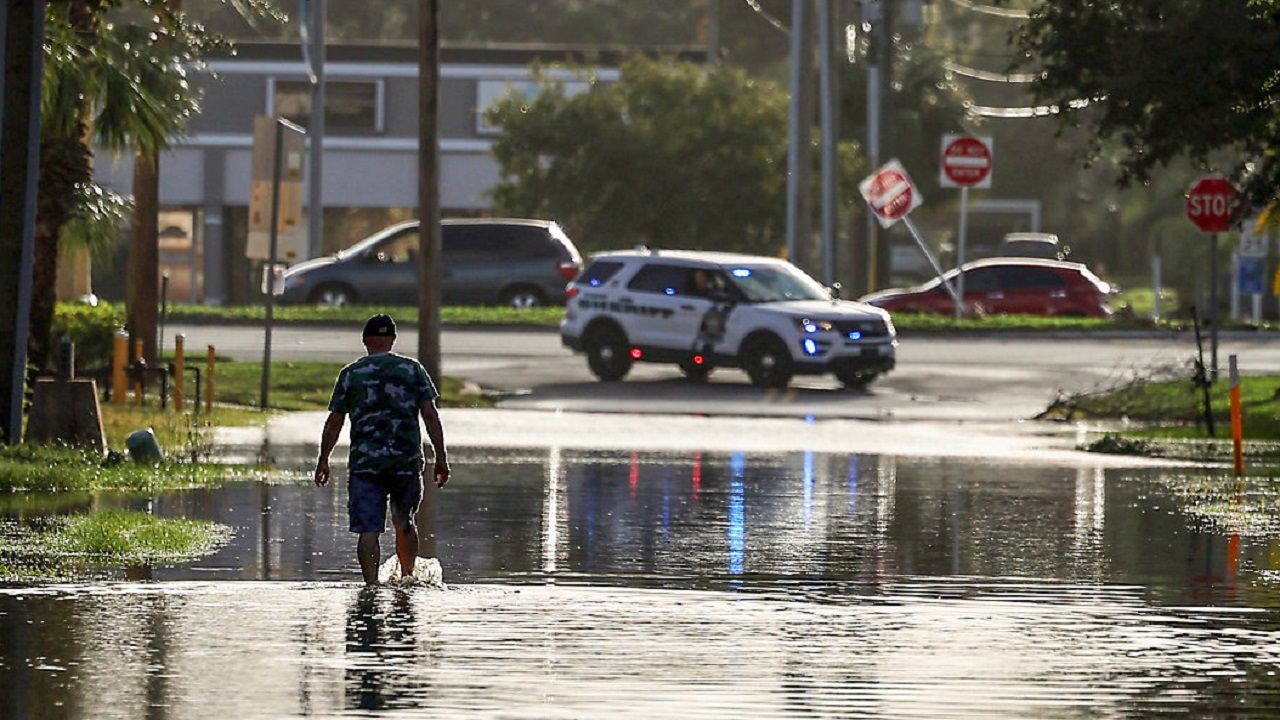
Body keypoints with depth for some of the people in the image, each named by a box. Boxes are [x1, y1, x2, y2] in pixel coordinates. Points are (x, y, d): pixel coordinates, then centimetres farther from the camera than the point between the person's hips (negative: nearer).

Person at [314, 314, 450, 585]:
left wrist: (323, 461, 13)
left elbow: (334, 422, 4)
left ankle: (371, 586, -16)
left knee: (368, 530, -5)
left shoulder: (350, 374, 3)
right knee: (404, 522, 21)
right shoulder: (412, 369, 4)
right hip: (407, 461, 2)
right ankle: (408, 577, 26)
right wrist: (441, 457, 3)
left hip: (365, 462, -2)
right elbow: (430, 415, -1)